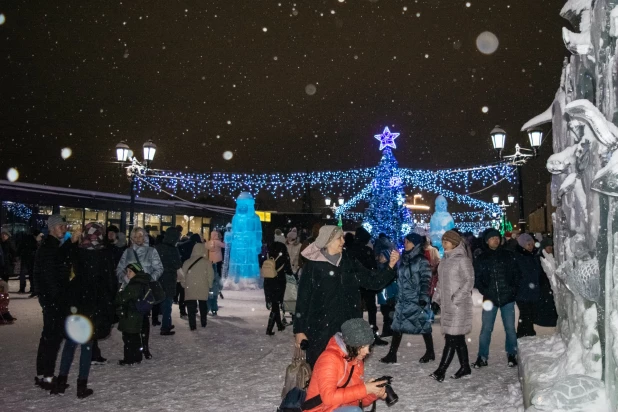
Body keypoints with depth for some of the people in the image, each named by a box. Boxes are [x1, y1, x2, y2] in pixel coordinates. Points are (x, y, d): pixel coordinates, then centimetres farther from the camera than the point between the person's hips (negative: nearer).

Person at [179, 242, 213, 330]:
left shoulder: (187, 262, -1)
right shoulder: (207, 262, -5)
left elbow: (182, 275, 3)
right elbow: (211, 275, -5)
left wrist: (184, 285, 16)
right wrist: (209, 285, 9)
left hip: (190, 289, 0)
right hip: (203, 289, 0)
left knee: (191, 307, 4)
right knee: (203, 306, 17)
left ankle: (192, 325, 0)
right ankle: (203, 323, 25)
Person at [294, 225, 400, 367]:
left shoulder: (350, 263, 6)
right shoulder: (313, 266, -6)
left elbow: (374, 281, 6)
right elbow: (303, 299, -5)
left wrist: (390, 266, -10)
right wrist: (300, 330, -7)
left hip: (348, 330, 4)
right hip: (320, 330, -4)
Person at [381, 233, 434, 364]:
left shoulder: (422, 260, -9)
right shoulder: (403, 259, 12)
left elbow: (425, 280, -13)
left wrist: (423, 298, -19)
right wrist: (398, 296, 18)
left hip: (417, 299, -7)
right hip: (403, 299, 7)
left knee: (423, 325, 5)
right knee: (397, 325, 2)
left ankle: (430, 352, 22)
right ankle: (392, 354, 6)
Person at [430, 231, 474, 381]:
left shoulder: (462, 259, -10)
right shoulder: (445, 259, 13)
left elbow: (469, 281, -13)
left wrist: (457, 298, -18)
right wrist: (437, 297, 11)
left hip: (459, 304, -8)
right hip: (447, 304, 8)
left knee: (452, 337, -7)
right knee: (458, 337, 13)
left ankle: (441, 370, -7)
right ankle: (465, 367, 22)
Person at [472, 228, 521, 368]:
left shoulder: (508, 255, 4)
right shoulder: (481, 258, 5)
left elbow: (516, 273, 5)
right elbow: (477, 278, 5)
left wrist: (513, 290, -5)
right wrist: (484, 291, -8)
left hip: (507, 298, 0)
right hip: (490, 299, 0)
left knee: (510, 328, 5)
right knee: (486, 329, 1)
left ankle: (511, 354, 22)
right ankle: (482, 357, 11)